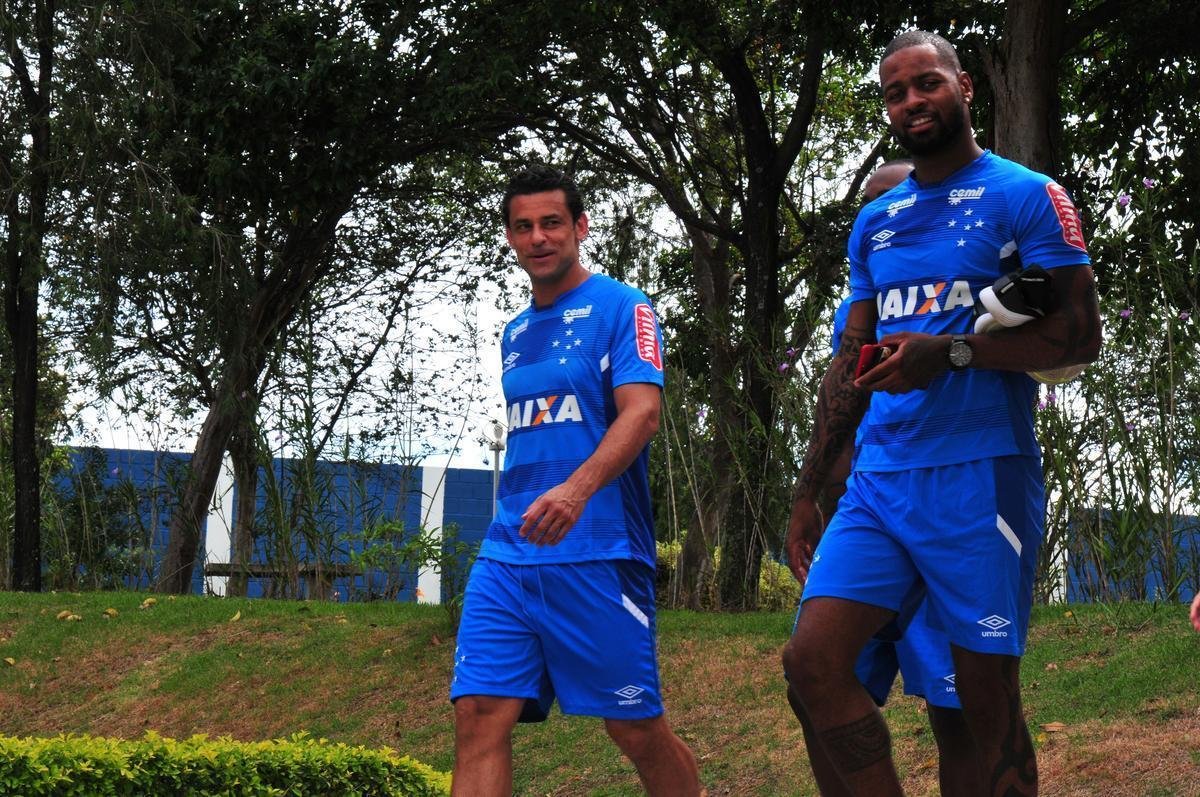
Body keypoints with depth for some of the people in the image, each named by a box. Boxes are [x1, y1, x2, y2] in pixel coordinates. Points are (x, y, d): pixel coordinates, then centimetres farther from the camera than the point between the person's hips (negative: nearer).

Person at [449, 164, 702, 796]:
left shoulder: (621, 308, 0)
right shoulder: (516, 334, 20)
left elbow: (642, 413, -14)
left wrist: (577, 488, -30)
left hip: (597, 553, -6)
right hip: (508, 554, 6)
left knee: (636, 730, 0)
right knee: (479, 716, -7)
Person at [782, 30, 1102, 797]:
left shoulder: (1025, 196, 0)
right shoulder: (874, 223, 18)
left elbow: (1081, 334, -9)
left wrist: (951, 352, -19)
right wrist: (809, 492, 20)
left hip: (978, 476, -6)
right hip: (880, 477, 6)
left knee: (988, 696, -2)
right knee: (814, 658, -8)